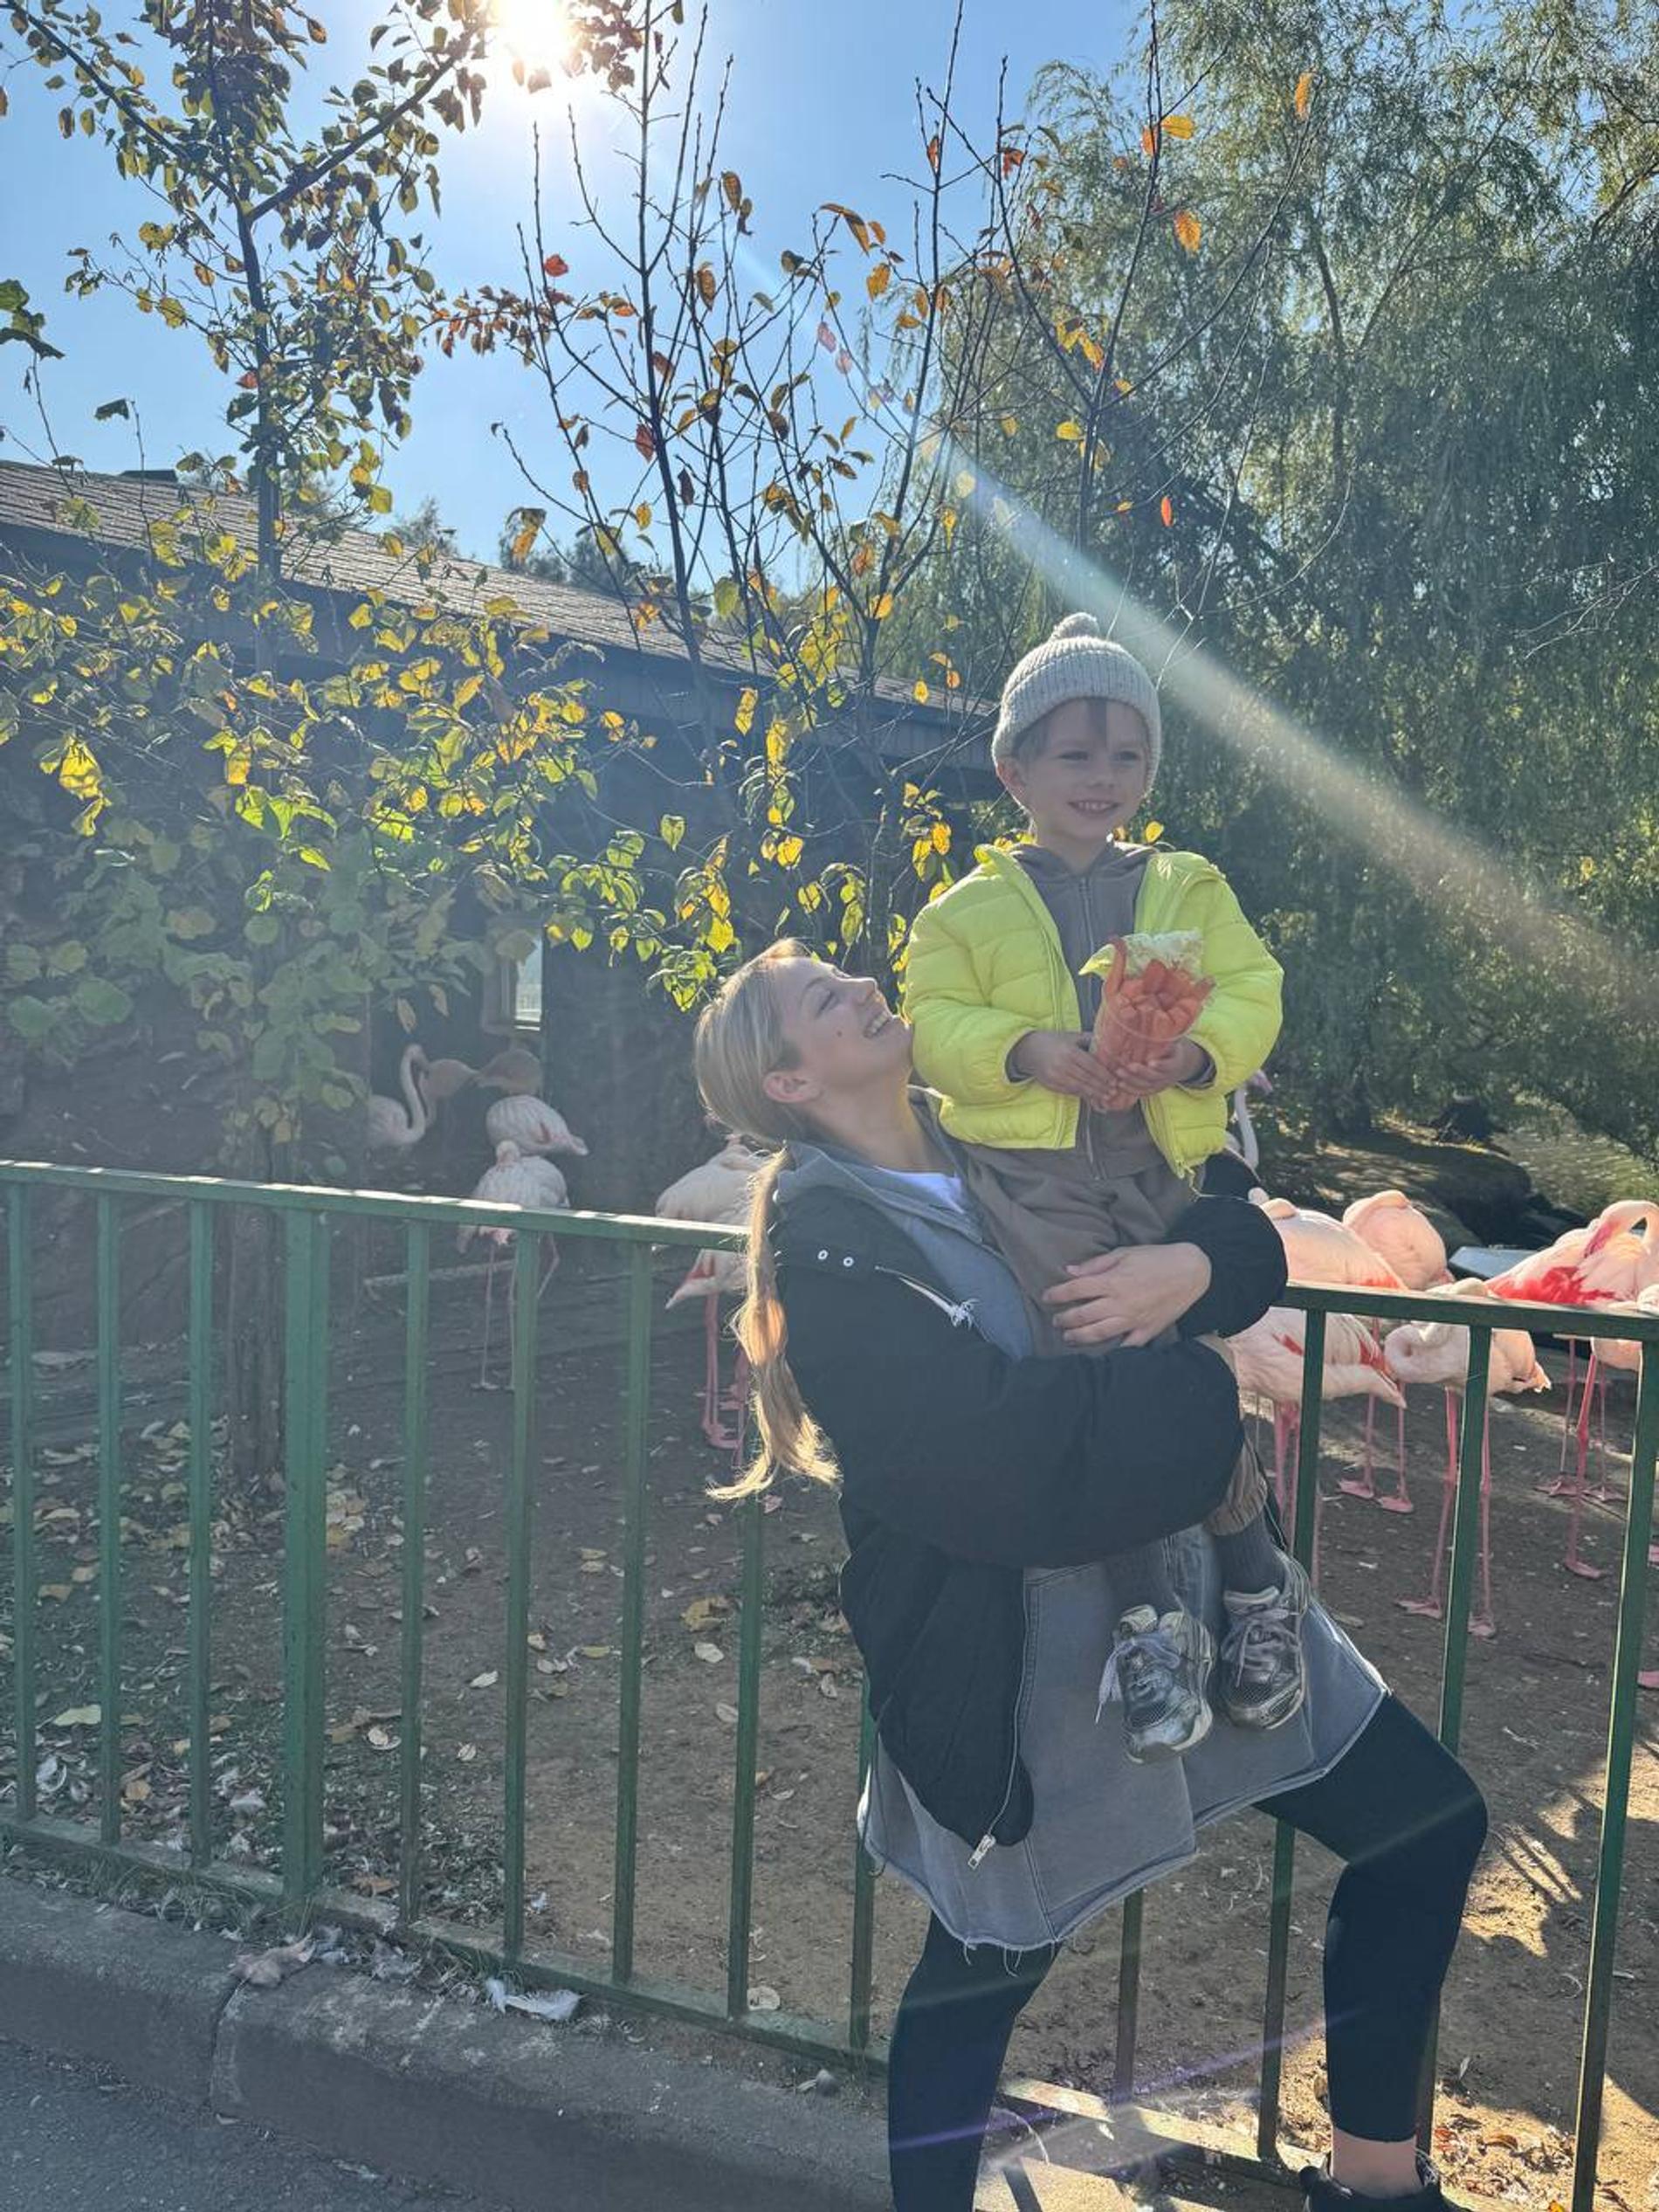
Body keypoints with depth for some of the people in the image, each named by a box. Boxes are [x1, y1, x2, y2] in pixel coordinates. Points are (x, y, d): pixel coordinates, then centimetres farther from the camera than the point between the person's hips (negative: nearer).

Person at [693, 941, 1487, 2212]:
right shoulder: (827, 1245, -17)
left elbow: (1247, 1235, 5)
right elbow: (999, 1457, -29)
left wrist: (1195, 1265, -19)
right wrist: (1197, 1385, -17)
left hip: (1183, 1587, 7)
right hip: (1011, 1655, -7)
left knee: (1429, 1823, 12)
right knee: (987, 1966, 12)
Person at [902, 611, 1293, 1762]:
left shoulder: (1191, 890, 13)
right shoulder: (972, 906, 7)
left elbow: (1253, 996, 6)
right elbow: (934, 1021, 1)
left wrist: (1197, 1051, -16)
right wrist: (1025, 1050, -17)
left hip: (1158, 1169, 2)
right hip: (1030, 1173, -1)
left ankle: (1258, 1583, 19)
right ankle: (1146, 1610, 2)